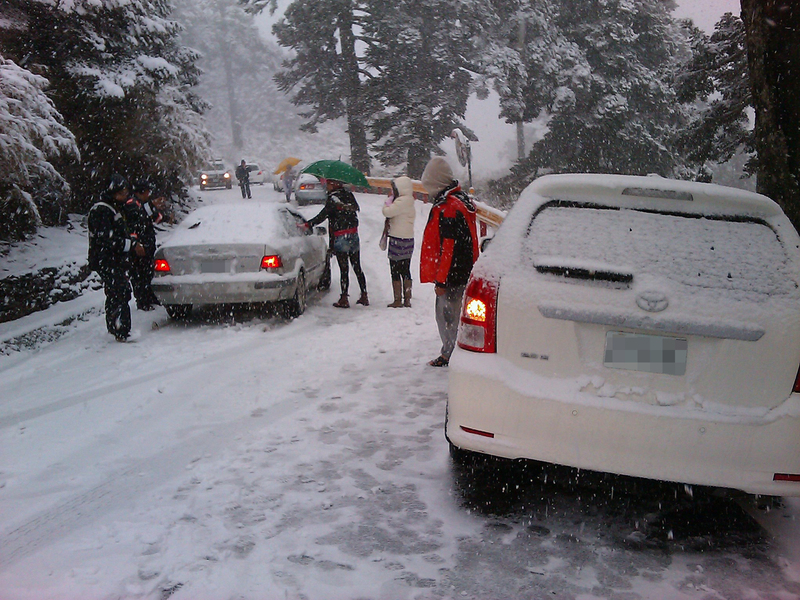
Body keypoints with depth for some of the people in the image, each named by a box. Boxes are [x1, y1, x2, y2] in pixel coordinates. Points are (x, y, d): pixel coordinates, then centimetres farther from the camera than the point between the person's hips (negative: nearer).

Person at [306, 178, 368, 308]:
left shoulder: (333, 199, -13)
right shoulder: (349, 195, 6)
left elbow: (322, 216, -16)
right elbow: (356, 208, 16)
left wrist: (307, 225, -10)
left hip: (340, 238, -6)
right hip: (354, 236, 6)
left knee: (344, 269, -2)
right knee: (357, 268, 13)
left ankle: (344, 299, 2)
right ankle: (364, 296, 16)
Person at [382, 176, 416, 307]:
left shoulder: (401, 201, -16)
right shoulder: (409, 202, 14)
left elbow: (387, 212, -19)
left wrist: (388, 202, -2)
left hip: (398, 240, -9)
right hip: (408, 239, 9)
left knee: (395, 272, -2)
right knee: (405, 271, 12)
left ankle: (398, 300, 0)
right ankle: (407, 299, 17)